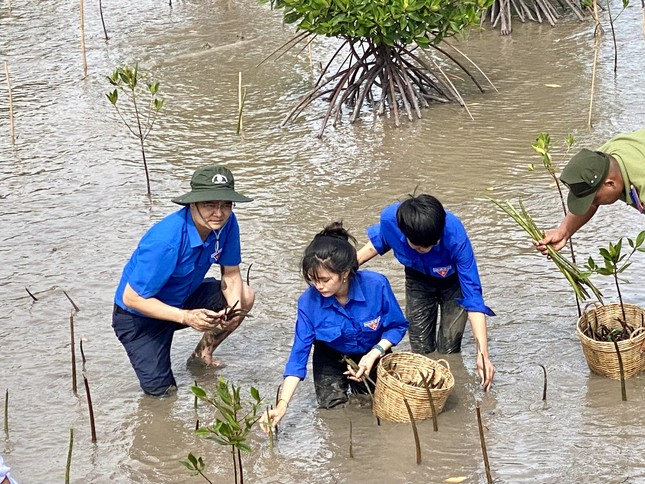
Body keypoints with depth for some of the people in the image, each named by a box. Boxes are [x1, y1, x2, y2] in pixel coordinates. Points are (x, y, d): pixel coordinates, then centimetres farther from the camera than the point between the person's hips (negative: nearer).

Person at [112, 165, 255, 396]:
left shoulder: (226, 223, -17)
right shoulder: (166, 241, -37)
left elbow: (231, 274, -4)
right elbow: (131, 298, -31)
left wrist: (234, 308, -25)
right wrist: (186, 317, -37)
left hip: (182, 299, 7)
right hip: (139, 315, -6)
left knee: (245, 297, -8)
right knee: (162, 393, -12)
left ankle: (202, 355, 12)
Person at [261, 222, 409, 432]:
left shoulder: (376, 286, -32)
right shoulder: (309, 302, -28)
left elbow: (397, 326, -13)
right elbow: (298, 355, -23)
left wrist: (375, 353, -30)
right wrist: (282, 404, -33)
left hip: (371, 354, 0)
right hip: (331, 356, 0)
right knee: (333, 405, -14)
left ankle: (358, 381, 21)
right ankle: (342, 382, 21)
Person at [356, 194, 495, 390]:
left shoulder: (455, 237, -42)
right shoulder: (390, 218, -36)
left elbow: (473, 296, -38)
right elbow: (379, 242, -7)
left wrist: (483, 354, -42)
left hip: (453, 280, -2)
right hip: (418, 279, 3)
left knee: (449, 352, -4)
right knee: (421, 352, 4)